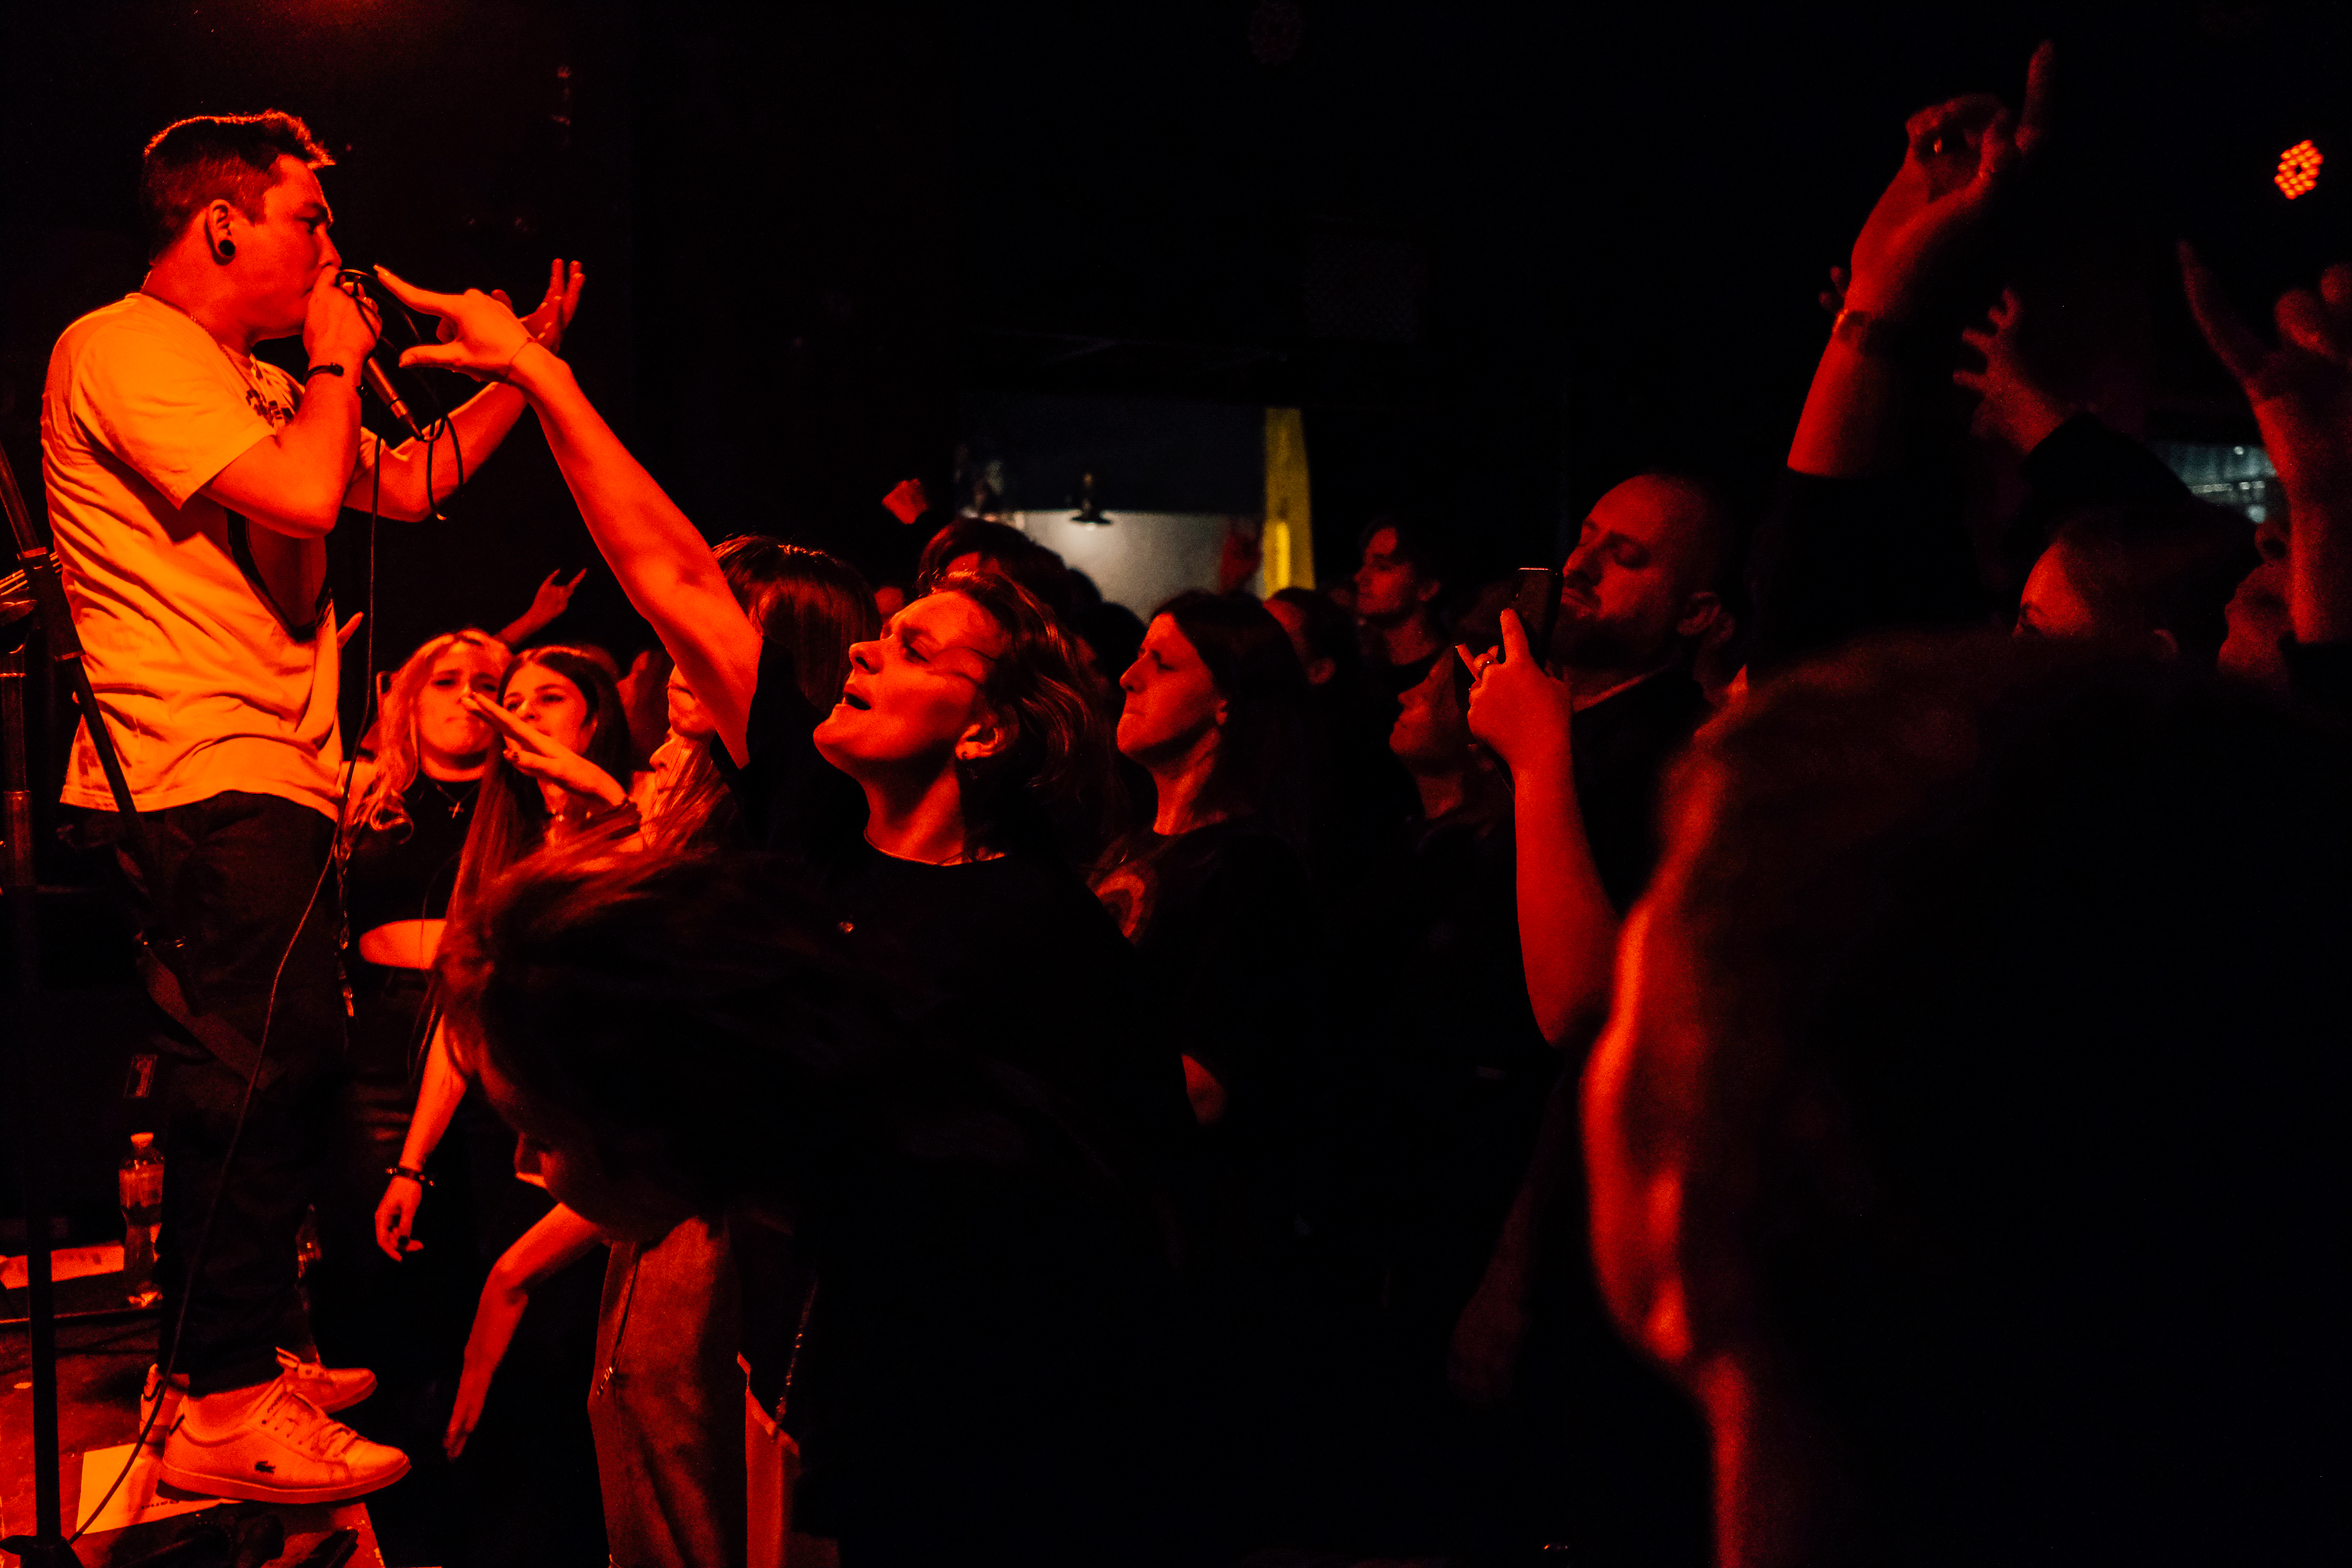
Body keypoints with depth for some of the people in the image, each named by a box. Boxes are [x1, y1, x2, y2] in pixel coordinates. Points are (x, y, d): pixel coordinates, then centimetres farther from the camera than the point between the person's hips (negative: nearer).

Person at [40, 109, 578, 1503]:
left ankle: (241, 1353, 25)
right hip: (204, 777, -10)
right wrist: (338, 361, -5)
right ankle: (222, 1404, -3)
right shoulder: (125, 349, -9)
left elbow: (411, 484, 23)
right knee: (257, 1075, -10)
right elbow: (303, 496, -22)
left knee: (286, 1069, 14)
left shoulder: (256, 384, 22)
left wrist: (530, 361, 19)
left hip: (270, 784, 10)